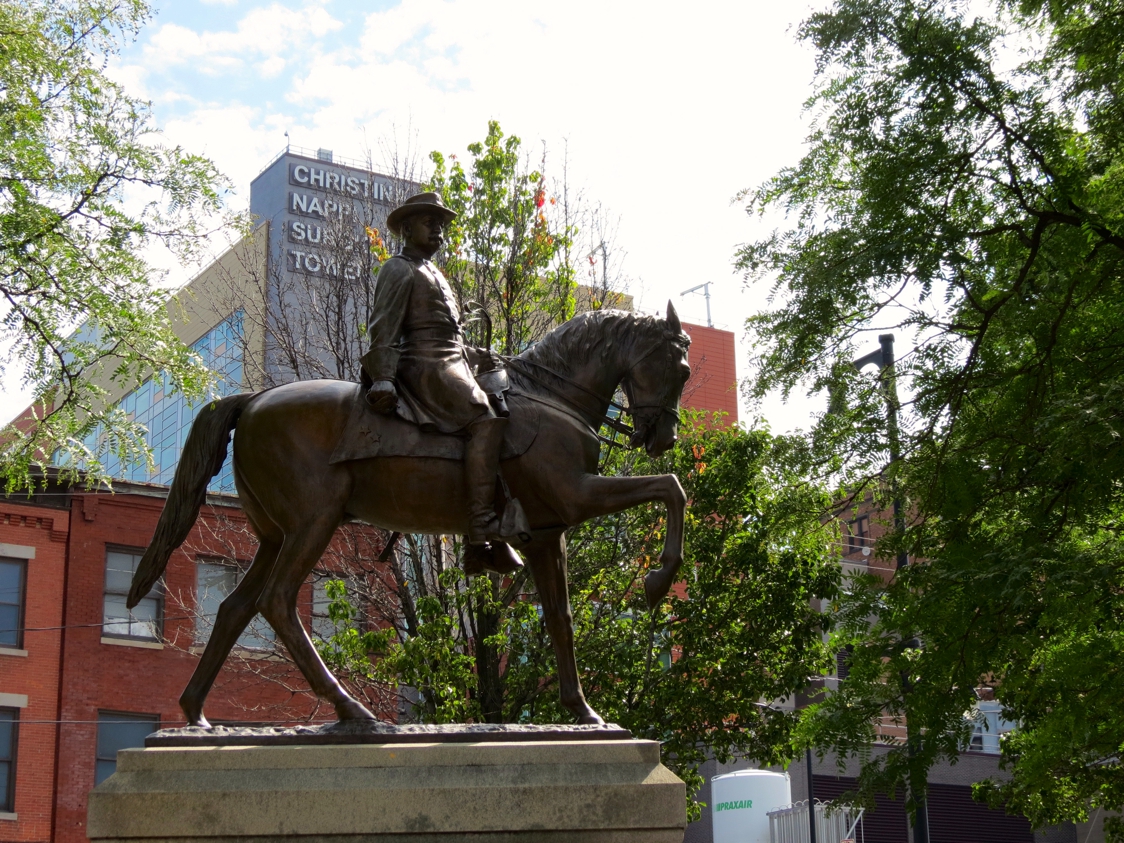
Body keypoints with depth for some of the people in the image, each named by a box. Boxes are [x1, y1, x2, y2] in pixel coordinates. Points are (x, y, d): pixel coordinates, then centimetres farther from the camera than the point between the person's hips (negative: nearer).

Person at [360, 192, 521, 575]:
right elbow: (383, 331, -11)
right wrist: (383, 381, -22)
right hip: (424, 367, -11)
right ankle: (483, 536, -40)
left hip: (449, 366, 11)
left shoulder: (431, 274, 30)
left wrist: (475, 356, 24)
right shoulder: (399, 271, 0)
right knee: (485, 420, -28)